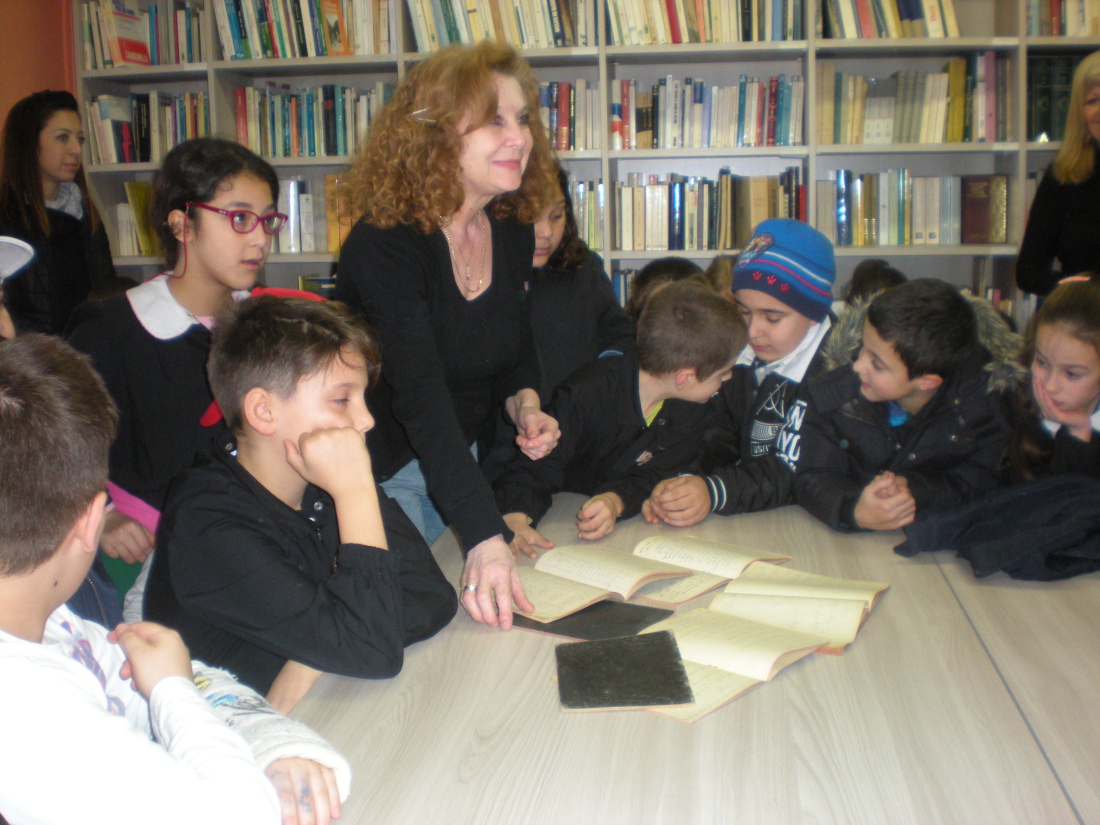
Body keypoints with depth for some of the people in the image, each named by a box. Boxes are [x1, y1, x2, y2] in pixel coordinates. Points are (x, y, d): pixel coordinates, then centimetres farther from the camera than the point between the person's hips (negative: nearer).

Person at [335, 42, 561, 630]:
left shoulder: (513, 234, -5)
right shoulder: (385, 245, -28)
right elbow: (422, 403, -38)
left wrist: (525, 405, -12)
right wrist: (485, 538, -46)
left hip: (462, 458, 7)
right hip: (384, 467, -6)